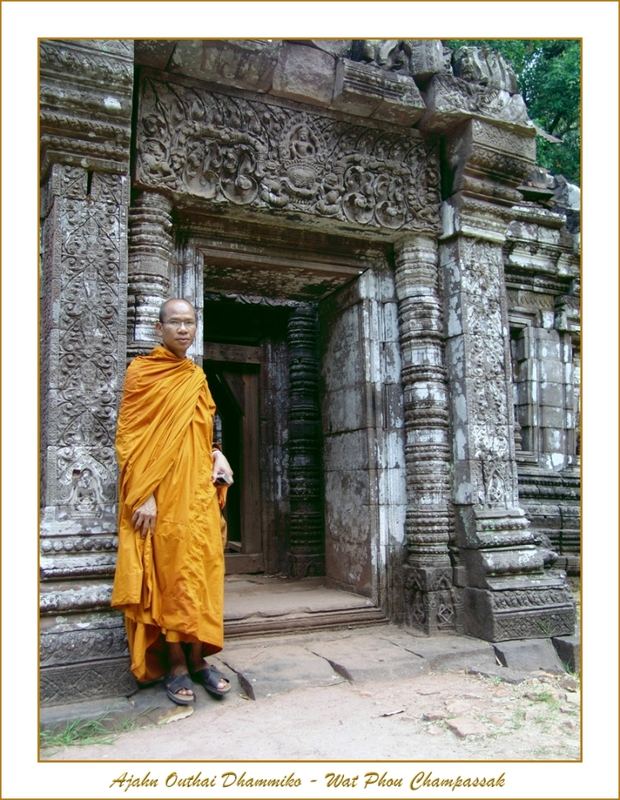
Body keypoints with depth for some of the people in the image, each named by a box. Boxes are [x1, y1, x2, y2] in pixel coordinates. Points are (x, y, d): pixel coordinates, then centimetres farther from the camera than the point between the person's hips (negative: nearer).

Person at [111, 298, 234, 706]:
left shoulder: (197, 377, 15)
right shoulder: (142, 372, -2)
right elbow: (130, 436, -8)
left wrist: (217, 455, 3)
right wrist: (144, 495, -16)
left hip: (198, 489, 5)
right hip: (161, 492, -5)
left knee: (201, 570, 5)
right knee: (168, 572, -1)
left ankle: (197, 658, 15)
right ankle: (175, 665, 9)